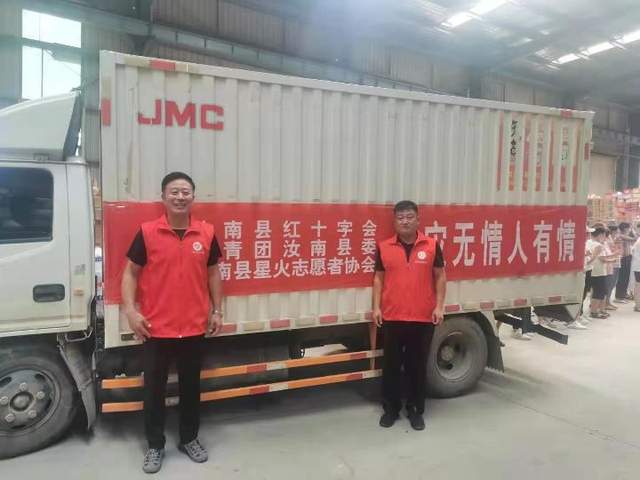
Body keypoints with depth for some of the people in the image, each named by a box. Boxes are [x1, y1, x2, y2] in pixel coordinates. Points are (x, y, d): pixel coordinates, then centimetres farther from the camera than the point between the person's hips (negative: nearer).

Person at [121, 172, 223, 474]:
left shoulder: (206, 233, 0)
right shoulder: (147, 232, -6)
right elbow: (131, 272, -1)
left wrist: (217, 311, 7)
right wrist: (130, 311, -11)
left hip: (194, 327, 2)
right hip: (156, 328, -2)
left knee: (191, 385, 16)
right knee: (154, 388, 11)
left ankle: (190, 439, 35)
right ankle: (155, 446, 30)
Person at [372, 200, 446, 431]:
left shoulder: (432, 245, -1)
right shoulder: (384, 247, 2)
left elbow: (440, 276, 4)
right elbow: (379, 278, 7)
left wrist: (439, 306, -4)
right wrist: (376, 307, 0)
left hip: (423, 317, -1)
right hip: (392, 317, 1)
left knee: (418, 365, 10)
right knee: (391, 365, 10)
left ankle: (416, 410, 26)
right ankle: (391, 409, 25)